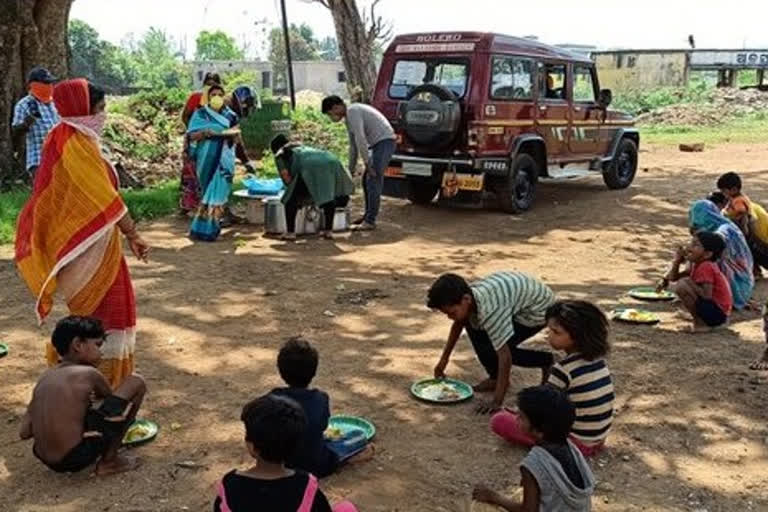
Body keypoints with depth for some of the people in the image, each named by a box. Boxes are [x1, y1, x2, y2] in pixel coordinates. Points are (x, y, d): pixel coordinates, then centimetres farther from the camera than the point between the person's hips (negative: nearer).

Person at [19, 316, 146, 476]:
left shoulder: (45, 378, 10)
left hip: (47, 461, 8)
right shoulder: (88, 374, -5)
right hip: (78, 457, -7)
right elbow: (112, 397, 15)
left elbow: (24, 432, 8)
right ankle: (109, 461, 6)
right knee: (136, 383, 0)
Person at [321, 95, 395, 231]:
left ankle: (370, 221, -9)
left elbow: (361, 140, -20)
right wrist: (351, 170, 24)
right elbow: (353, 146, 23)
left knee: (373, 181, -11)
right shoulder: (349, 117, 17)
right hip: (378, 144, 10)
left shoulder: (353, 112, -14)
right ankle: (368, 215, 24)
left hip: (385, 141, -10)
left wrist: (367, 164, -18)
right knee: (367, 180, 14)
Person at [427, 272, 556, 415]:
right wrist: (444, 359, 14)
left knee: (490, 351, -16)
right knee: (471, 322, 5)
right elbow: (458, 324, 10)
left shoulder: (489, 310, -38)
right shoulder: (467, 296, -13)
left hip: (537, 308, -8)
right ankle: (496, 377, 14)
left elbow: (505, 356, -36)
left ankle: (547, 362, 3)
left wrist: (497, 402, -34)